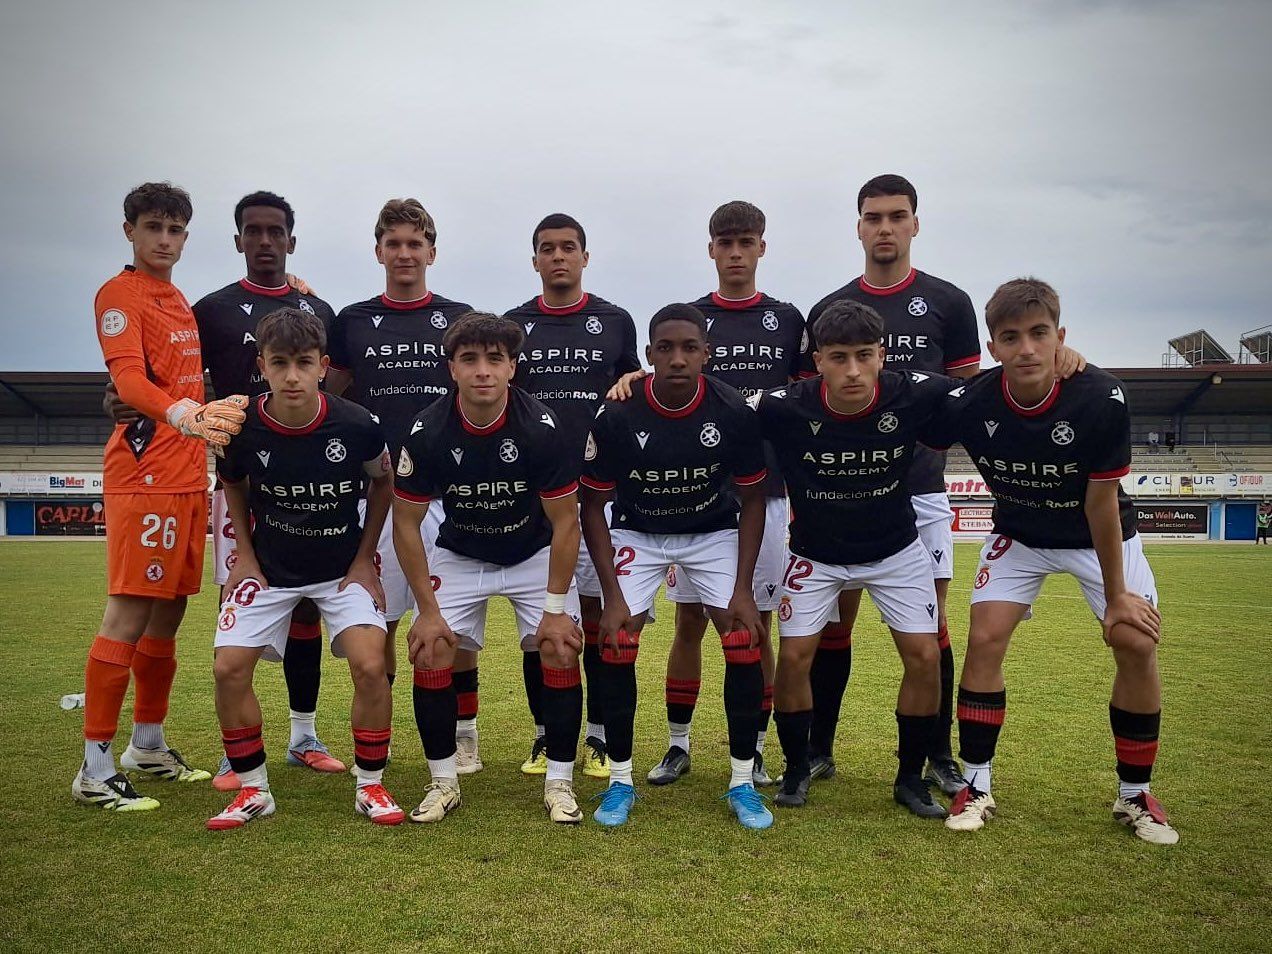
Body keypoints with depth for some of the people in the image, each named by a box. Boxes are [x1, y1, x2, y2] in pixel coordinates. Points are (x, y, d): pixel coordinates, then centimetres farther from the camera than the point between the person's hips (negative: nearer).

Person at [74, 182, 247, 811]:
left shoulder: (180, 302, 20)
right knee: (129, 613, -8)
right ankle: (95, 769, -1)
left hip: (188, 474, 8)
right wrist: (185, 415, -39)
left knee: (169, 612, 13)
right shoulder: (119, 294, -5)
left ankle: (148, 746, 26)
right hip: (144, 472, -8)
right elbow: (129, 379, -21)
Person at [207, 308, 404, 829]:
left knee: (370, 666, -18)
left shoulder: (357, 427, -22)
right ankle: (253, 790, 11)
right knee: (229, 667, -10)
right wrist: (245, 554, 2)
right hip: (268, 566, 2)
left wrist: (365, 558, -2)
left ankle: (370, 786, 4)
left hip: (343, 566, -2)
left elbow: (383, 482, 0)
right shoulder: (241, 428, -17)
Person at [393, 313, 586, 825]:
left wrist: (556, 609, -17)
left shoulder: (542, 428, -26)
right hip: (458, 554, 1)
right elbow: (406, 524, -12)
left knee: (559, 650, -14)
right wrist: (427, 609, -13)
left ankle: (559, 782, 4)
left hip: (535, 552, -1)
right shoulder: (427, 432, -23)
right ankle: (443, 781, 7)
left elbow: (564, 522, -16)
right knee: (431, 651, -12)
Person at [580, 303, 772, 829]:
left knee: (745, 644, -12)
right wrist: (612, 593, -17)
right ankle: (620, 781, 7)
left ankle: (742, 782, 5)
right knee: (615, 647, -13)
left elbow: (752, 500, -9)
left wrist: (742, 587, -14)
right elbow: (592, 505, -12)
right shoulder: (617, 416, -24)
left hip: (714, 532, 1)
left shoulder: (733, 412, -22)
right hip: (636, 533, 0)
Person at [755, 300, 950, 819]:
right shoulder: (786, 407, -28)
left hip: (895, 549, 1)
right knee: (794, 656, -6)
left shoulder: (913, 396, -25)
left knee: (924, 657, -6)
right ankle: (797, 769, 19)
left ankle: (910, 778, 16)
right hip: (816, 555, -1)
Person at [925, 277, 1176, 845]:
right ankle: (977, 787, 3)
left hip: (1102, 536, -1)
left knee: (1137, 645, -11)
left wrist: (1116, 595, -16)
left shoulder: (1102, 400, -31)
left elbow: (1101, 504, -23)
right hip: (1018, 536, 1)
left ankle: (1134, 795, 9)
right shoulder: (969, 405, -27)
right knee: (984, 641, -13)